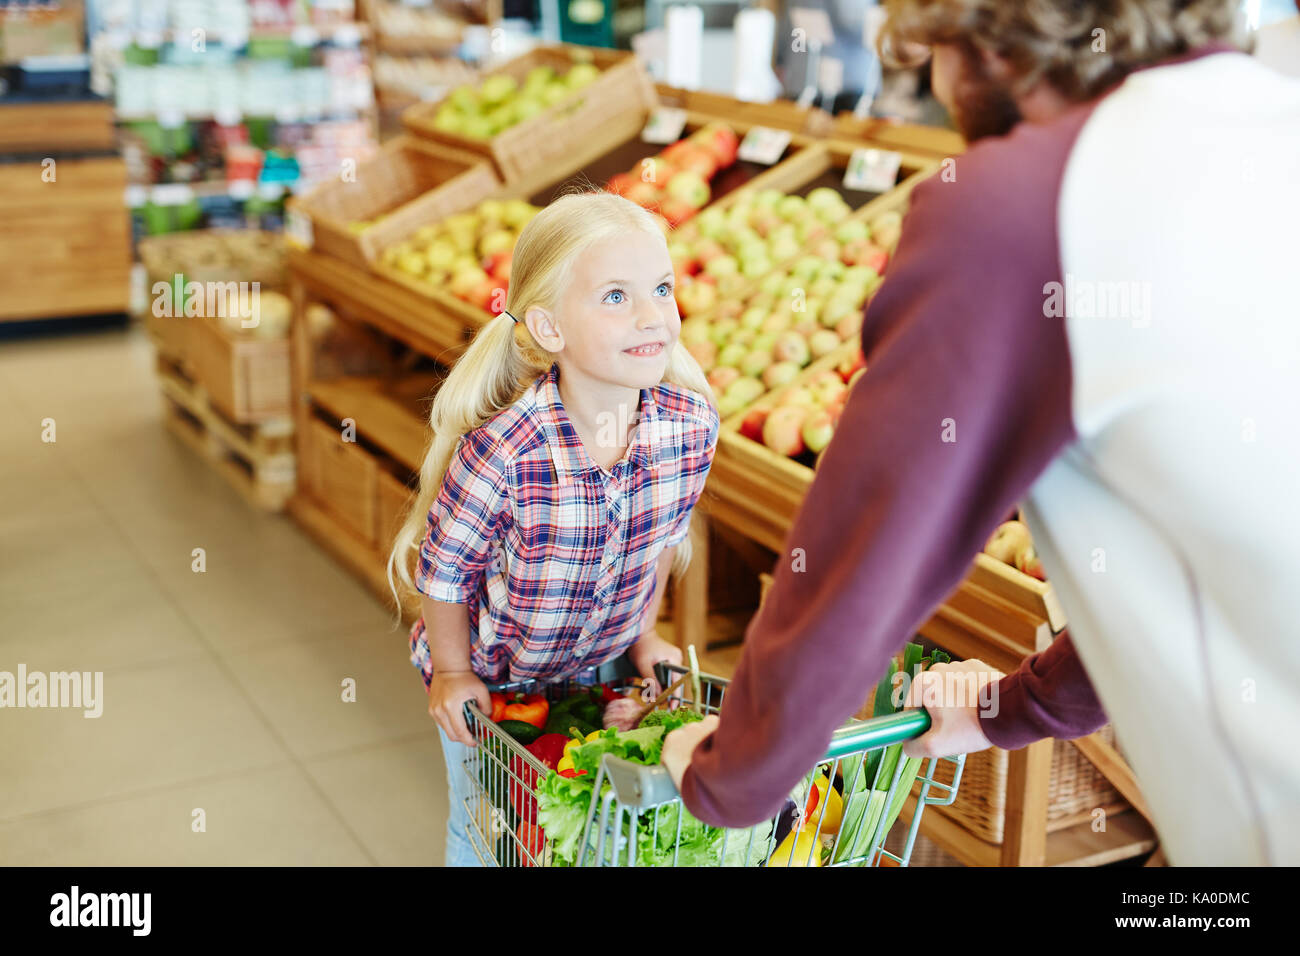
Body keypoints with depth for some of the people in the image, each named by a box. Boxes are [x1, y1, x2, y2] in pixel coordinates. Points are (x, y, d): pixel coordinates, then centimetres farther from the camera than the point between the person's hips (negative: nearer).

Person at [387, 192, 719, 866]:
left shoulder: (692, 424, -23)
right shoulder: (501, 450, -37)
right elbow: (445, 566, -20)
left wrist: (643, 636, 6)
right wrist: (452, 672, -8)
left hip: (599, 666, 4)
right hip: (488, 672, -3)